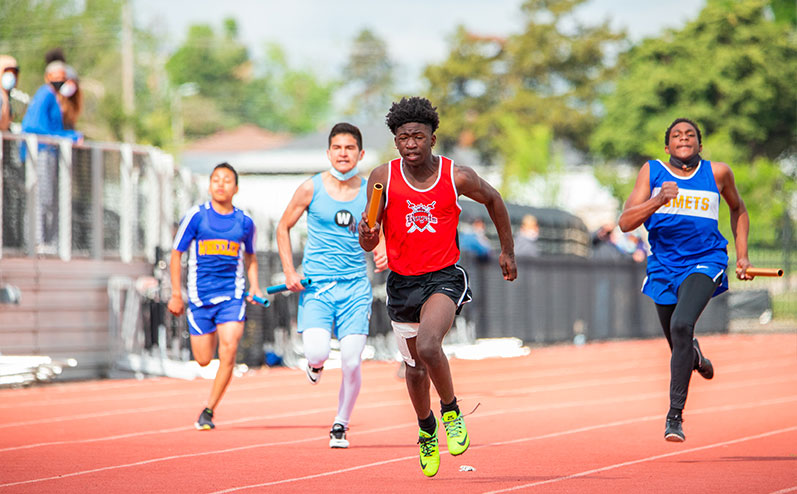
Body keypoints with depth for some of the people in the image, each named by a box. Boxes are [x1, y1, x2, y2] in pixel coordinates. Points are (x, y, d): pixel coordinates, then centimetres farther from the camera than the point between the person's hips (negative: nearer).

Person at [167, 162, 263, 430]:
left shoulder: (245, 222, 4)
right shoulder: (196, 216, -2)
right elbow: (176, 254, 4)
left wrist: (254, 287, 8)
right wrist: (176, 294, 0)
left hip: (232, 294, 0)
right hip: (200, 295, 0)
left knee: (229, 350, -17)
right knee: (203, 360, 2)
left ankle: (209, 410, -6)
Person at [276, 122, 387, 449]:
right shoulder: (311, 189, -1)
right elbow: (283, 228, 10)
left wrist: (383, 256, -7)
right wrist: (289, 271, -1)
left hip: (355, 287, 1)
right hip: (315, 285, -1)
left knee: (351, 362, -8)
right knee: (316, 352, -21)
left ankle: (340, 425, 13)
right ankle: (315, 363, 18)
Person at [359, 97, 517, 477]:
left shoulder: (457, 177, -10)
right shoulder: (383, 178, -8)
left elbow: (492, 200, 12)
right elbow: (368, 244, -6)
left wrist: (508, 251, 17)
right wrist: (367, 235, -30)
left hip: (445, 277, -3)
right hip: (402, 281, 3)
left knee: (428, 346, -28)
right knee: (415, 366, 15)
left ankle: (451, 411, -2)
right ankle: (427, 431, 41)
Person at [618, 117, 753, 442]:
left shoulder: (718, 173, 1)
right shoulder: (651, 172, 0)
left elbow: (738, 210, 20)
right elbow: (625, 223, -9)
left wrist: (742, 255, 13)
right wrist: (658, 200, -25)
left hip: (705, 262, -3)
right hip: (664, 266, 3)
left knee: (682, 325, -29)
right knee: (680, 347, 14)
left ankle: (675, 414, -25)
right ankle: (695, 355, 55)